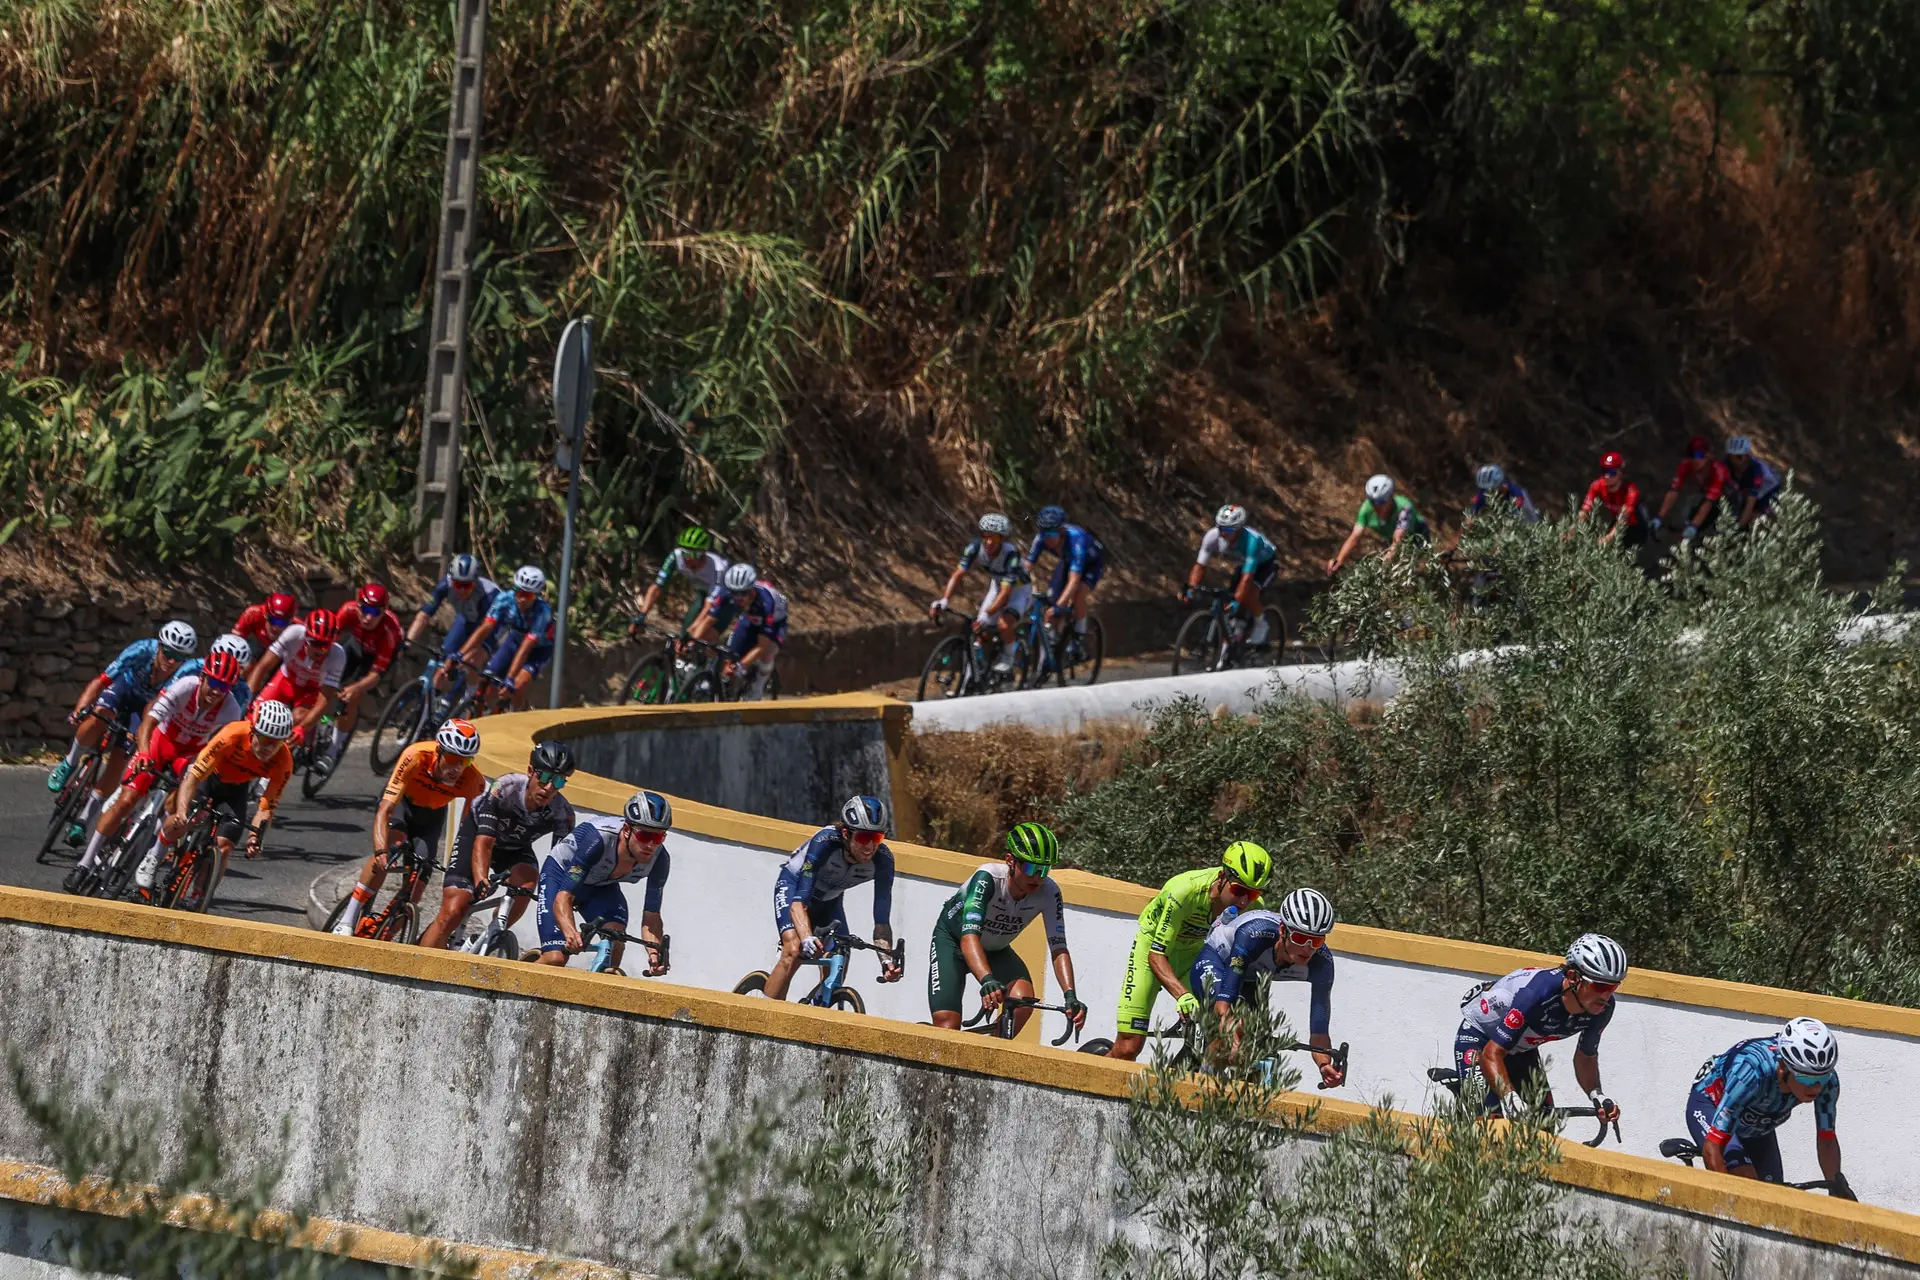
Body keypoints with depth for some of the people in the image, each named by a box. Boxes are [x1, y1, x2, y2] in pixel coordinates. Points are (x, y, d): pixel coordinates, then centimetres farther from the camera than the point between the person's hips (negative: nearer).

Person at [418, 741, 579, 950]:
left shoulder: (563, 814, -26)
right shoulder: (506, 788, -35)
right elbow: (483, 843, -38)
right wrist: (481, 881, -53)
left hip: (515, 848, 3)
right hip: (476, 833, -3)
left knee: (527, 880, -31)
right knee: (452, 914, -17)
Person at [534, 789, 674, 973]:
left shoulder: (659, 859, -26)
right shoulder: (598, 839, -40)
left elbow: (651, 916, -21)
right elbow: (563, 897, -41)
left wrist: (656, 953, -42)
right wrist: (570, 933, -61)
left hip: (602, 886, 4)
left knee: (616, 943, -27)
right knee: (556, 959, -18)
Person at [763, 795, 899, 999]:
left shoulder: (882, 860, -27)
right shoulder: (825, 842, -38)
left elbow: (881, 919, -26)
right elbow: (800, 900, -42)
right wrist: (807, 937, -59)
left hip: (829, 901, 4)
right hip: (793, 885, -4)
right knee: (794, 951, -28)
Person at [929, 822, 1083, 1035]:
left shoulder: (1048, 892, -25)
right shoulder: (988, 878, -36)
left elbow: (1058, 948, -25)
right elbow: (969, 937, -46)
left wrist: (1070, 995, -41)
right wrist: (987, 981, -62)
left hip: (996, 950, 3)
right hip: (953, 940, -3)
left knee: (1023, 1000, -26)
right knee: (947, 1028, -19)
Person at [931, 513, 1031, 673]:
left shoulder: (1010, 554, -36)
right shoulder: (975, 547, -24)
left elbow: (1005, 592, -40)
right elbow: (958, 574, -26)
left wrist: (986, 615, -53)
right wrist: (944, 601, -42)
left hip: (1018, 589, -5)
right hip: (996, 586, 5)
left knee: (1004, 624, -30)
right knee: (981, 631, -8)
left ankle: (1008, 656, -3)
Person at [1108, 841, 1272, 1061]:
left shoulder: (1252, 906, -23)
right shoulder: (1184, 891, -36)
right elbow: (1157, 955, -32)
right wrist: (1182, 995, -46)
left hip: (1194, 953, 4)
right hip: (1152, 946, -4)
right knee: (1128, 1048, -12)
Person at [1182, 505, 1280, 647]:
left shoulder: (1252, 540, -41)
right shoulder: (1212, 537, -27)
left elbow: (1247, 576, -45)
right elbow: (1200, 566, -22)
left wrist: (1237, 602, -52)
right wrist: (1190, 590, -37)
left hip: (1267, 564, -5)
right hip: (1244, 564, 5)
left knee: (1249, 593, -30)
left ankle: (1261, 624, -5)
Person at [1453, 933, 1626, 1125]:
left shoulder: (1603, 1008, -21)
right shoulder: (1535, 994, -41)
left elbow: (1586, 1057, -2)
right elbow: (1491, 1055, -39)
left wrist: (1596, 1095, -21)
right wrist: (1510, 1097, -54)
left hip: (1522, 1049, 6)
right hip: (1478, 1039, -6)